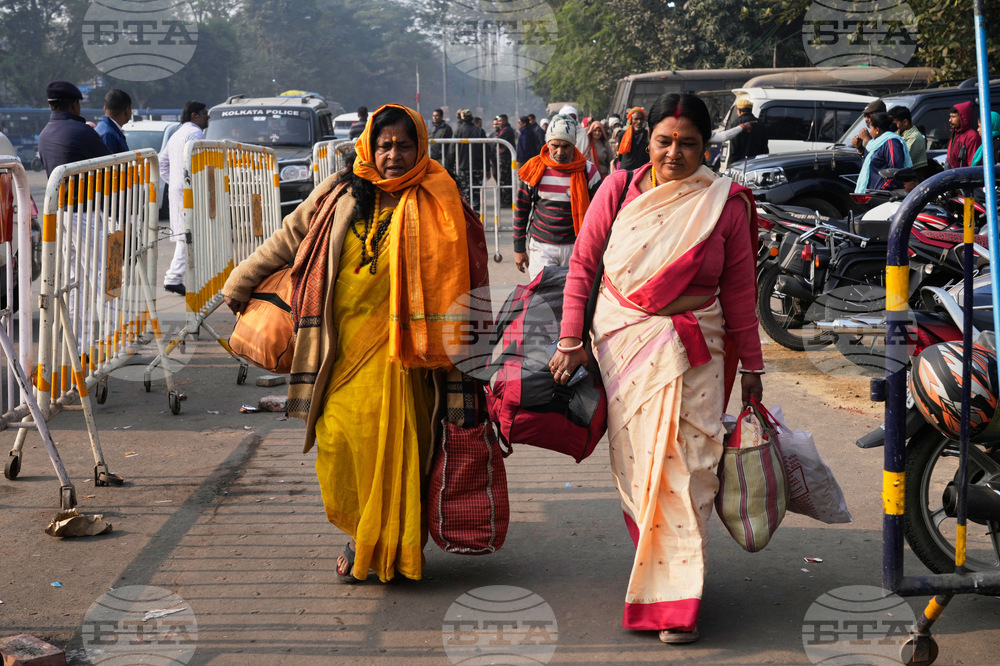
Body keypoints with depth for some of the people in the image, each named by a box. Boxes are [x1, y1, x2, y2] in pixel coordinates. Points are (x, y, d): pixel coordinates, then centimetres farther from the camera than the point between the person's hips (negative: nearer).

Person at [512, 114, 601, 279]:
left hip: (575, 248, 0)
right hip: (541, 247, 0)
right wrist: (519, 248, 8)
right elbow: (521, 210, 8)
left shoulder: (587, 171, -2)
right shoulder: (534, 169, 0)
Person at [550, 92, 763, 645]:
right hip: (622, 344, 1)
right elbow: (582, 263, 6)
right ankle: (654, 566, 23)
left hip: (693, 350, -1)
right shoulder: (619, 189, 1)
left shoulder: (725, 203, 0)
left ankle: (676, 598, -3)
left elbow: (738, 289, 4)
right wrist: (570, 338, -1)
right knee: (633, 464, 4)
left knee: (684, 466, -8)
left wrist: (751, 365, 6)